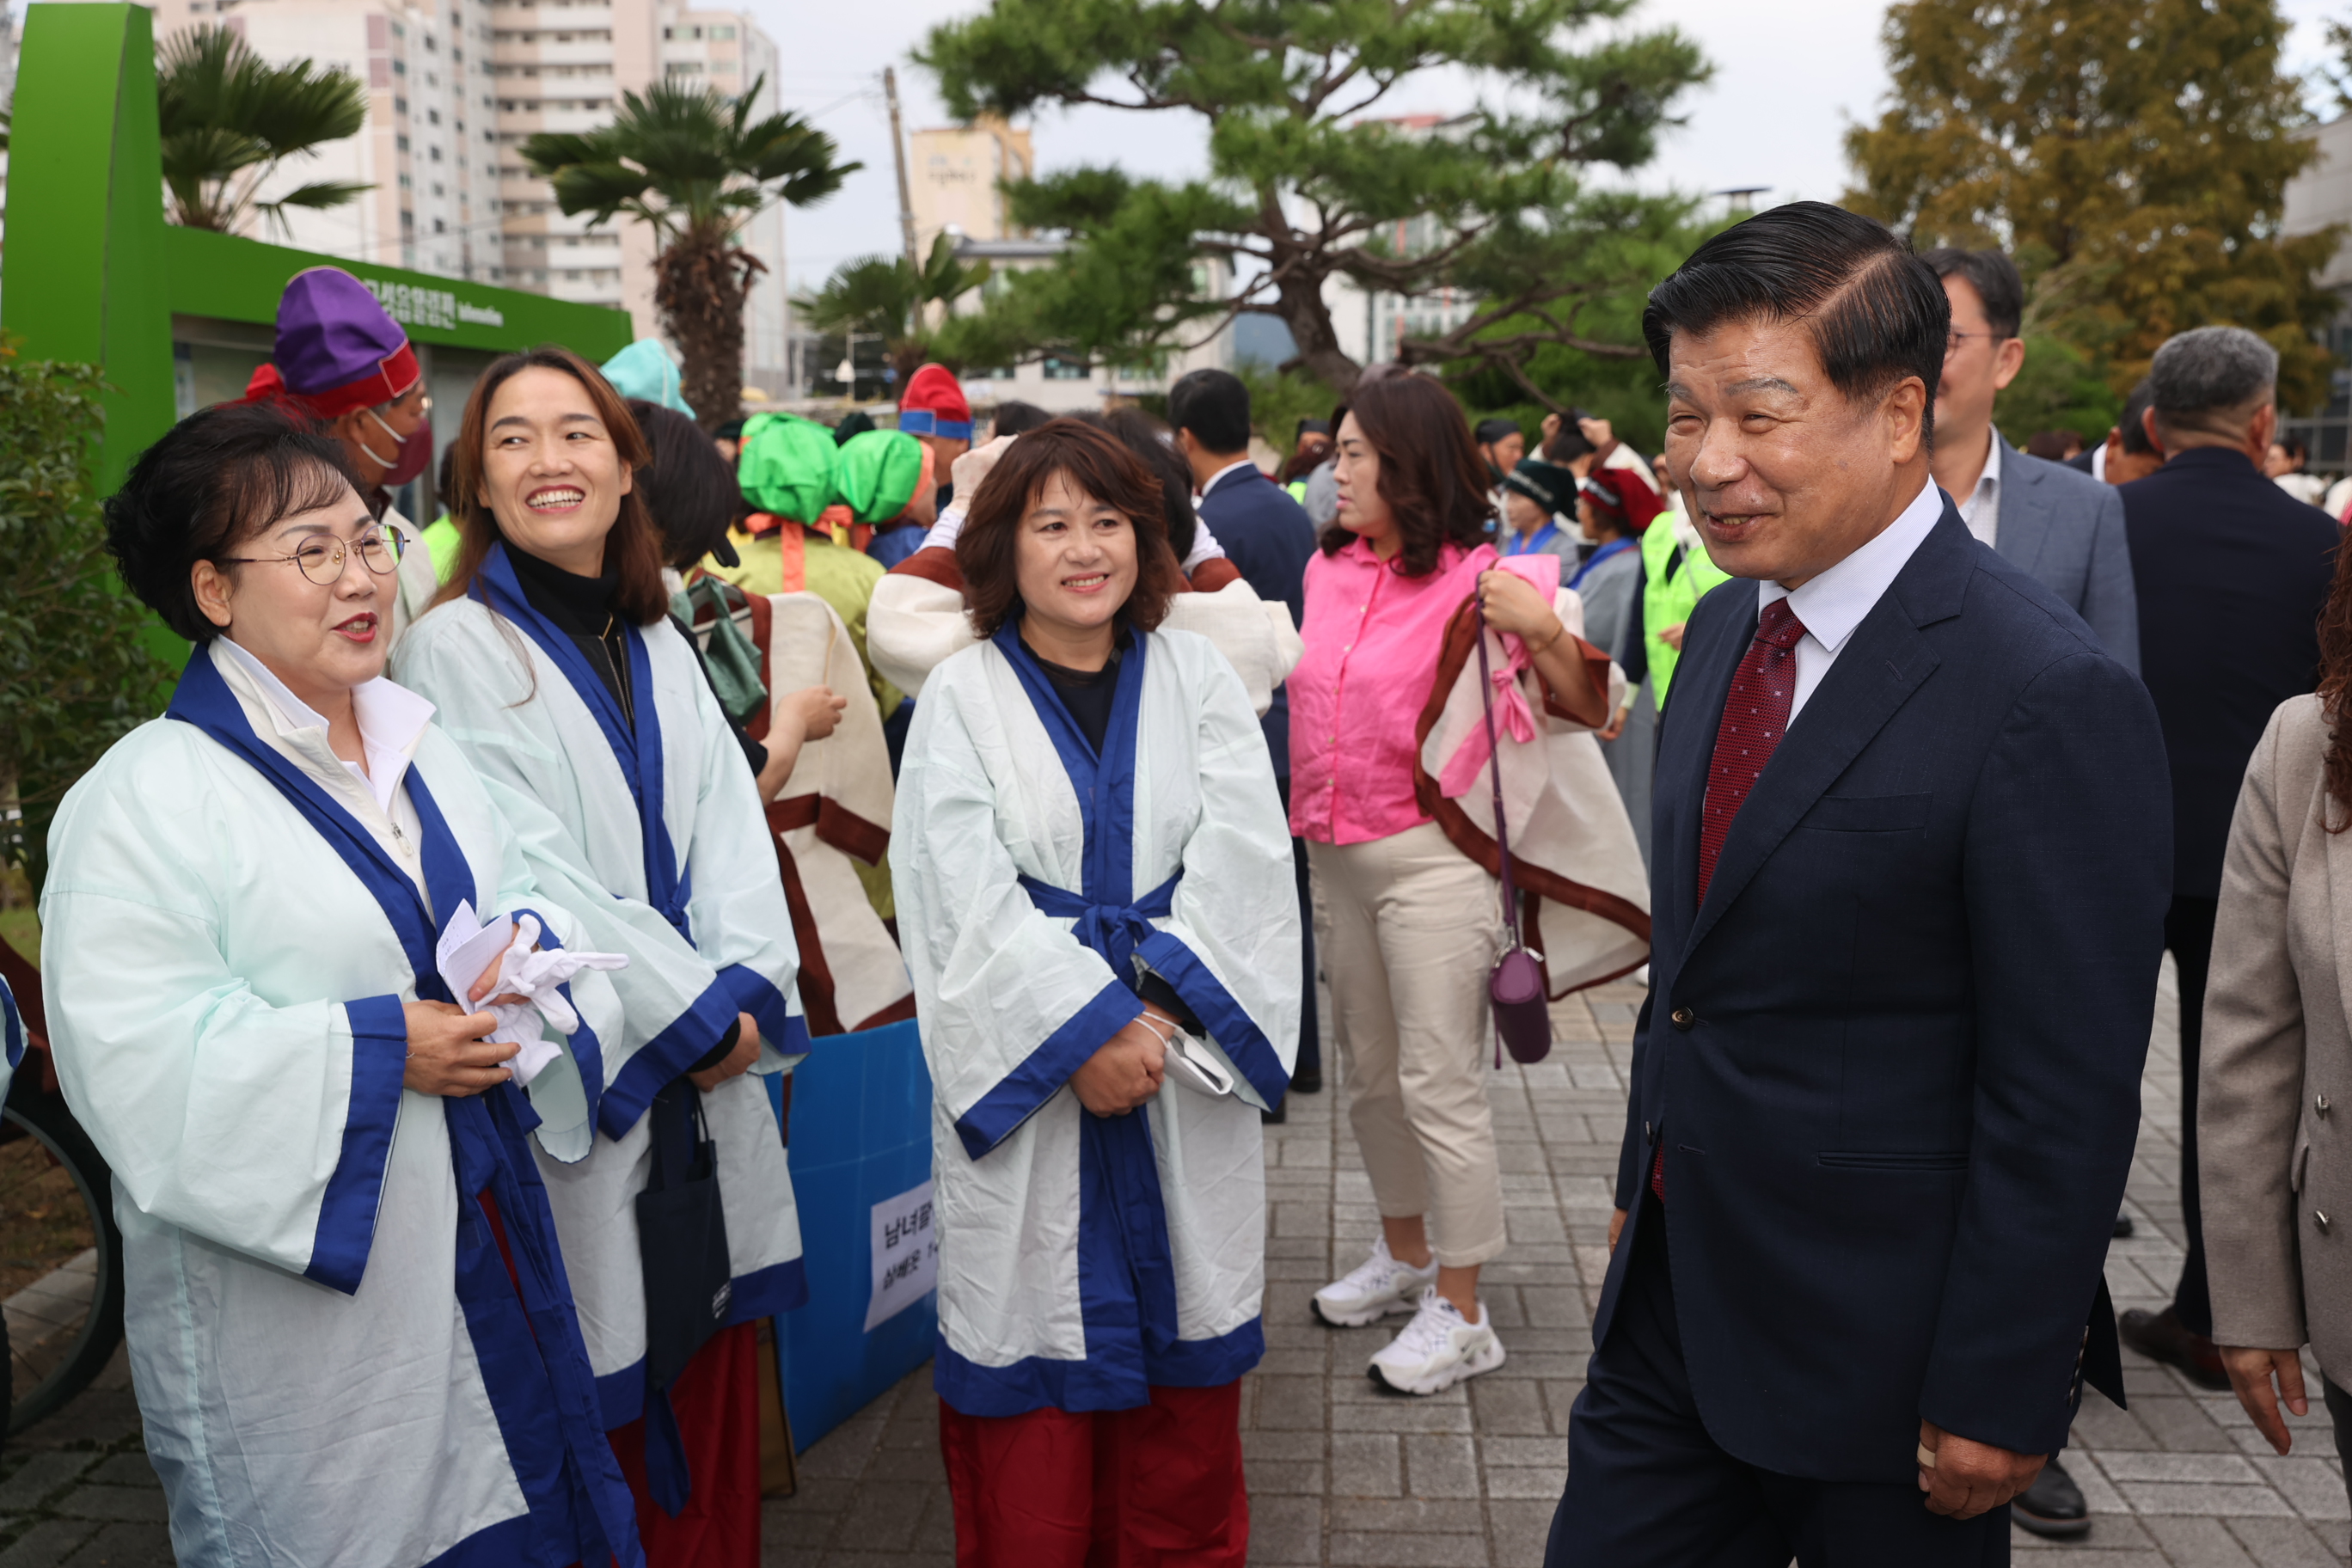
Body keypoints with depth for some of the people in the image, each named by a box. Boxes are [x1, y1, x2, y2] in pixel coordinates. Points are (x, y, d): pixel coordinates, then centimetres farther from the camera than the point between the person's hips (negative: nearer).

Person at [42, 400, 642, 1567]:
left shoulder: (416, 743, 9)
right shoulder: (143, 800, -14)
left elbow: (518, 893, 18)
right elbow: (135, 1058, -21)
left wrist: (528, 952, -5)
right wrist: (377, 1050, -22)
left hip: (484, 1244, 7)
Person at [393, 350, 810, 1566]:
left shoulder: (660, 644, 14)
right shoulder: (454, 648, -6)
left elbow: (728, 824, 7)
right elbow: (528, 868, -13)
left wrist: (746, 985, -9)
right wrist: (693, 1012, -12)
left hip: (704, 1084, 6)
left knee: (713, 1400, 11)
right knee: (600, 1412, 1)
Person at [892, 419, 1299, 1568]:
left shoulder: (1195, 679, 8)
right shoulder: (961, 698, 1)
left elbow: (1240, 863, -3)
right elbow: (964, 896, -9)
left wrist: (1164, 1011, -15)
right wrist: (1086, 1025, -16)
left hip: (1184, 1084, 2)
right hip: (1026, 1084, -2)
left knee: (1182, 1396, 10)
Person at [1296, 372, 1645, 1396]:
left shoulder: (1479, 584, -13)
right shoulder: (1327, 572, 7)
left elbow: (1589, 710, -17)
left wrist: (1548, 630, -31)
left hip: (1432, 858, -7)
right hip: (1334, 853, 7)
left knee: (1439, 1085, -3)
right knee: (1369, 1072, 18)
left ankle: (1460, 1312, 9)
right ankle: (1405, 1253, 37)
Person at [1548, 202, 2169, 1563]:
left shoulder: (2049, 700, -21)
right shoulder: (1726, 631, 4)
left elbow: (2065, 1100, -19)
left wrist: (2000, 1400, -15)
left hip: (1882, 1344, -6)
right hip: (1676, 1299, 7)